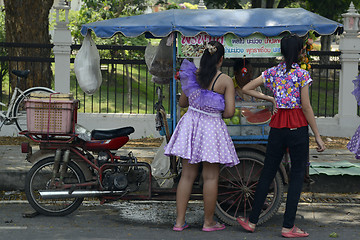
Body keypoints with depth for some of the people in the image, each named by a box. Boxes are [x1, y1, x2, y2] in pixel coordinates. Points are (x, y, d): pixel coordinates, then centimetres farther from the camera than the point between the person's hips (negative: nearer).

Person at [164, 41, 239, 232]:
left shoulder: (193, 75, 0)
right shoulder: (225, 80, -11)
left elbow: (182, 103, 10)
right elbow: (230, 111, -14)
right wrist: (218, 113, 7)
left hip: (190, 123, 4)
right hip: (212, 127, -4)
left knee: (187, 175, 9)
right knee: (210, 177, 6)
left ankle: (180, 221, 11)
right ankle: (208, 222, 15)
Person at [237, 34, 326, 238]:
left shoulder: (272, 72, 5)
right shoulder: (302, 74, -7)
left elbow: (246, 89, 5)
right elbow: (306, 107, -10)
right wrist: (318, 136, -6)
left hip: (277, 125, 4)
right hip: (298, 126, -4)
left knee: (268, 172, 12)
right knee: (297, 174, 3)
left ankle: (252, 221, 15)